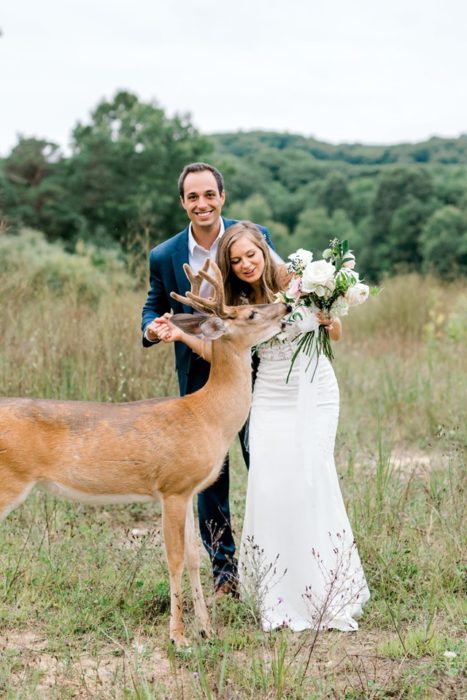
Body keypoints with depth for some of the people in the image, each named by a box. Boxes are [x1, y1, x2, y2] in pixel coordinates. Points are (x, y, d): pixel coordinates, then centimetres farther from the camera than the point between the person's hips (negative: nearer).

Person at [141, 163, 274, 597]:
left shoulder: (254, 237, -5)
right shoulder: (164, 256, -2)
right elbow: (153, 308, 9)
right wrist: (152, 329, -15)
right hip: (198, 377, 2)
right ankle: (223, 567, 20)